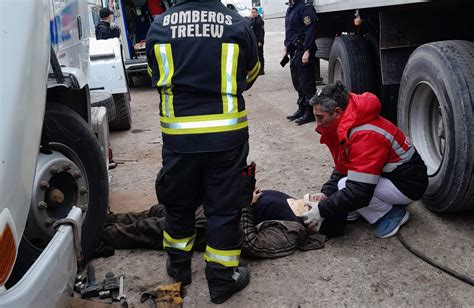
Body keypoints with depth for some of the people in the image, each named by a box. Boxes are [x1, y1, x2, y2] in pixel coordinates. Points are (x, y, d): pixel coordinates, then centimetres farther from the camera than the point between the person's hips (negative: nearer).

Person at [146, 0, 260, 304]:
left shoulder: (159, 26, -1)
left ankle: (179, 266, 37)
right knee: (224, 208, 9)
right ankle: (222, 280, 19)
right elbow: (251, 74, 11)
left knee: (178, 202, 19)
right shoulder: (238, 25, -4)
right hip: (226, 134, -1)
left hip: (178, 135, 2)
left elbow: (158, 77, 10)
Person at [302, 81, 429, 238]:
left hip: (408, 184, -9)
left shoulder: (365, 135, -31)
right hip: (387, 174, 9)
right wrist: (325, 193, -10)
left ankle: (393, 215, -5)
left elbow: (359, 191, -34)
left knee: (345, 186, -23)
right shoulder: (347, 127, -1)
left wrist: (323, 211, -28)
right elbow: (341, 169, 6)